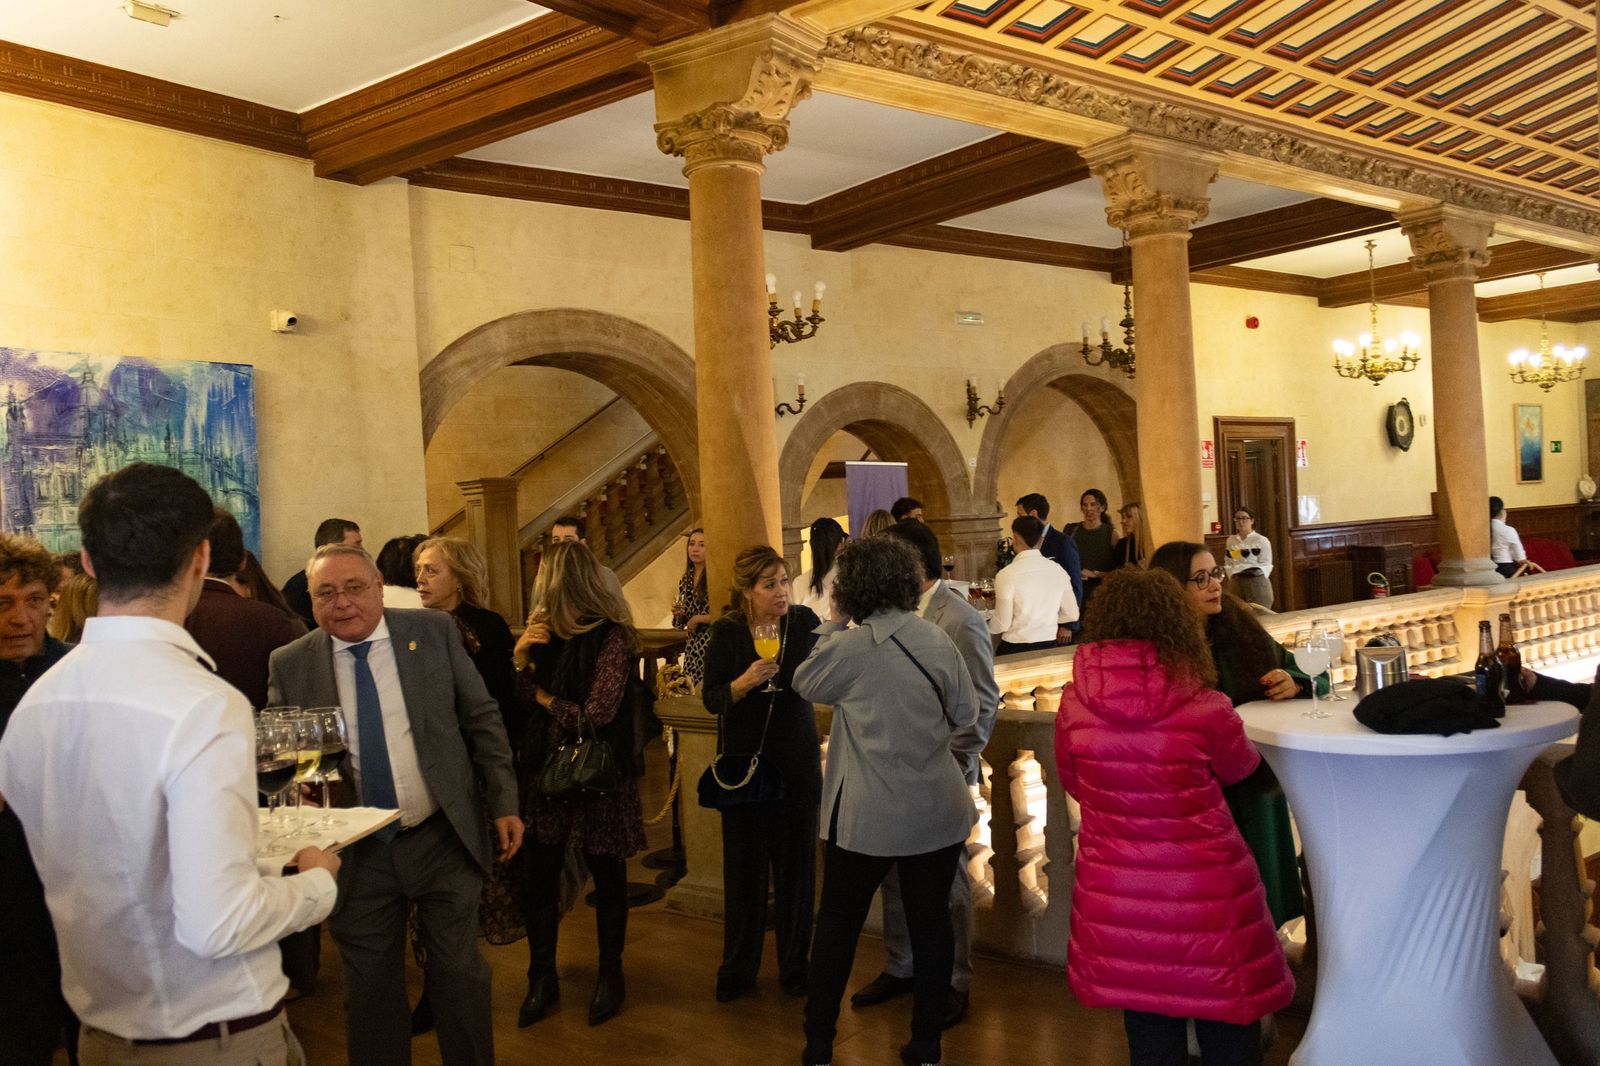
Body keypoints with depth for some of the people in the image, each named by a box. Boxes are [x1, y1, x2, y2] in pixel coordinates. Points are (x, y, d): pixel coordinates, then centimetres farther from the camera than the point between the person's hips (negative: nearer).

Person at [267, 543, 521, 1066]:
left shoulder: (434, 631, -3)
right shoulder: (290, 665, -3)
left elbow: (481, 718, 1)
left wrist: (504, 804, -1)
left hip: (443, 840, 0)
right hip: (355, 854, 1)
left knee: (460, 975, 11)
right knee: (370, 988, 12)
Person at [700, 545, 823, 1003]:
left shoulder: (805, 621, -5)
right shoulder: (726, 633, -8)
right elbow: (711, 699, -11)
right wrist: (745, 681, -28)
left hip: (798, 760, 1)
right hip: (745, 760, -1)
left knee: (797, 863, 6)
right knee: (744, 867, 6)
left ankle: (794, 966, 19)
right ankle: (738, 969, 19)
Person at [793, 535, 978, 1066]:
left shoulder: (848, 647, -14)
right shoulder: (938, 640, -3)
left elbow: (804, 683, 4)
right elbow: (965, 714, 5)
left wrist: (833, 624, 9)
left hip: (866, 814, -3)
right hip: (937, 810, 3)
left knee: (838, 921, 12)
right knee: (930, 922, 11)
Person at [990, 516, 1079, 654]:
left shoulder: (1007, 575, -17)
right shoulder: (1057, 570, -3)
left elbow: (1002, 623, -13)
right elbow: (1071, 614, 4)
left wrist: (987, 626, 9)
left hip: (1015, 648, -4)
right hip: (1050, 645, 4)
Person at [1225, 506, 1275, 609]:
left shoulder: (1261, 540, -4)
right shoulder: (1231, 540, 11)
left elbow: (1266, 565, -7)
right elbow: (1228, 563, 12)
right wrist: (1232, 576, -1)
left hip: (1257, 582, -4)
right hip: (1237, 582, 4)